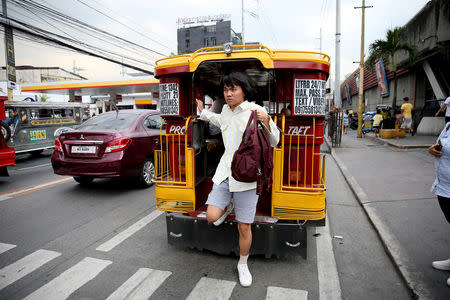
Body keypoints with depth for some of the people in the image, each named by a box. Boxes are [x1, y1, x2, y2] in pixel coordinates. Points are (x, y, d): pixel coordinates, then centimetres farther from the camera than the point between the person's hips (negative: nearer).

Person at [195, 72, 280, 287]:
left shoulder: (255, 111, -9)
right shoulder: (226, 110, 9)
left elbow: (273, 142, -6)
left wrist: (266, 122, -24)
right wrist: (203, 112, 42)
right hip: (225, 172, 5)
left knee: (244, 227, 4)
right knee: (212, 217, -6)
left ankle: (243, 264, 29)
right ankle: (228, 205, 29)